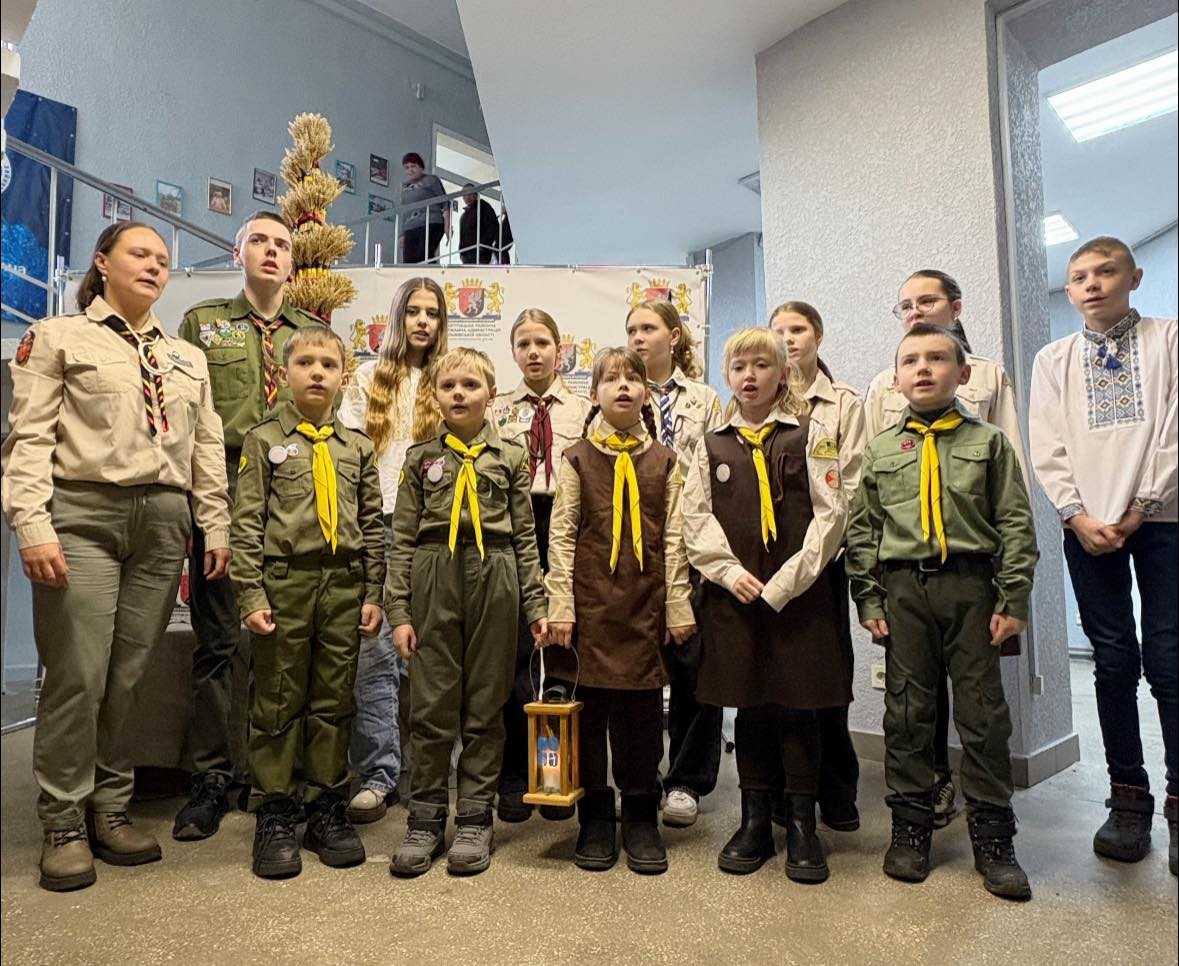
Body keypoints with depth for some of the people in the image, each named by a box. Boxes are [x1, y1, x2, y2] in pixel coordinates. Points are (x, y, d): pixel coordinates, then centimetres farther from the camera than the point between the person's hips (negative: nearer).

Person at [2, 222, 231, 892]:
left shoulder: (189, 358, 19)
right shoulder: (57, 337, 7)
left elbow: (208, 448, 14)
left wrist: (217, 526, 6)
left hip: (163, 522, 4)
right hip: (82, 515, -3)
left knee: (129, 676, 5)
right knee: (78, 675, -4)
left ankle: (111, 812, 19)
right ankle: (64, 825, 11)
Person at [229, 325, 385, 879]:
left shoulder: (357, 447, 11)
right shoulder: (264, 440, 4)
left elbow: (372, 526, 10)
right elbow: (247, 524, -1)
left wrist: (373, 594, 4)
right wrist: (251, 595, -9)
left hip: (343, 586, 3)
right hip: (283, 583, -2)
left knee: (334, 702, 9)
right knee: (278, 703, 5)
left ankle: (327, 808, 22)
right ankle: (275, 815, 19)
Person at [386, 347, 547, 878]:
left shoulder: (510, 457, 8)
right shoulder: (421, 457, 8)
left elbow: (525, 536, 7)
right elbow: (402, 538, 5)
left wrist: (536, 604, 2)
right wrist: (398, 610, -1)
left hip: (494, 580, 0)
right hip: (434, 579, 0)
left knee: (485, 705, 6)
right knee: (431, 705, 4)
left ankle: (475, 819, 19)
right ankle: (425, 820, 18)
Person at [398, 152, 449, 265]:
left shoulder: (431, 180, 10)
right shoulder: (405, 187, 24)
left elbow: (444, 202, 3)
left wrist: (447, 224, -9)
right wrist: (402, 234, 20)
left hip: (430, 225, -5)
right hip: (410, 229, 5)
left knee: (423, 257, -24)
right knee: (408, 263, -8)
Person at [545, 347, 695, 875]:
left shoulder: (664, 461, 8)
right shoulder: (577, 458, 4)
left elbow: (674, 538, 6)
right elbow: (561, 535, 0)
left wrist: (678, 607, 2)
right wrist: (560, 605, -6)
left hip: (644, 603, 1)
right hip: (590, 601, 0)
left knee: (642, 712, 6)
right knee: (588, 709, 6)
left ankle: (641, 819, 22)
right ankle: (595, 819, 22)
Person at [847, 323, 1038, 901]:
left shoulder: (988, 443, 6)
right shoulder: (879, 451, 8)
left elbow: (1015, 523, 3)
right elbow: (861, 530, 7)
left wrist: (1013, 599, -4)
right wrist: (869, 601, 0)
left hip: (971, 586, -1)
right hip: (903, 590, 1)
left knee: (984, 713, 5)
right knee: (907, 712, 7)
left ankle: (992, 839, 18)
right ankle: (910, 828, 20)